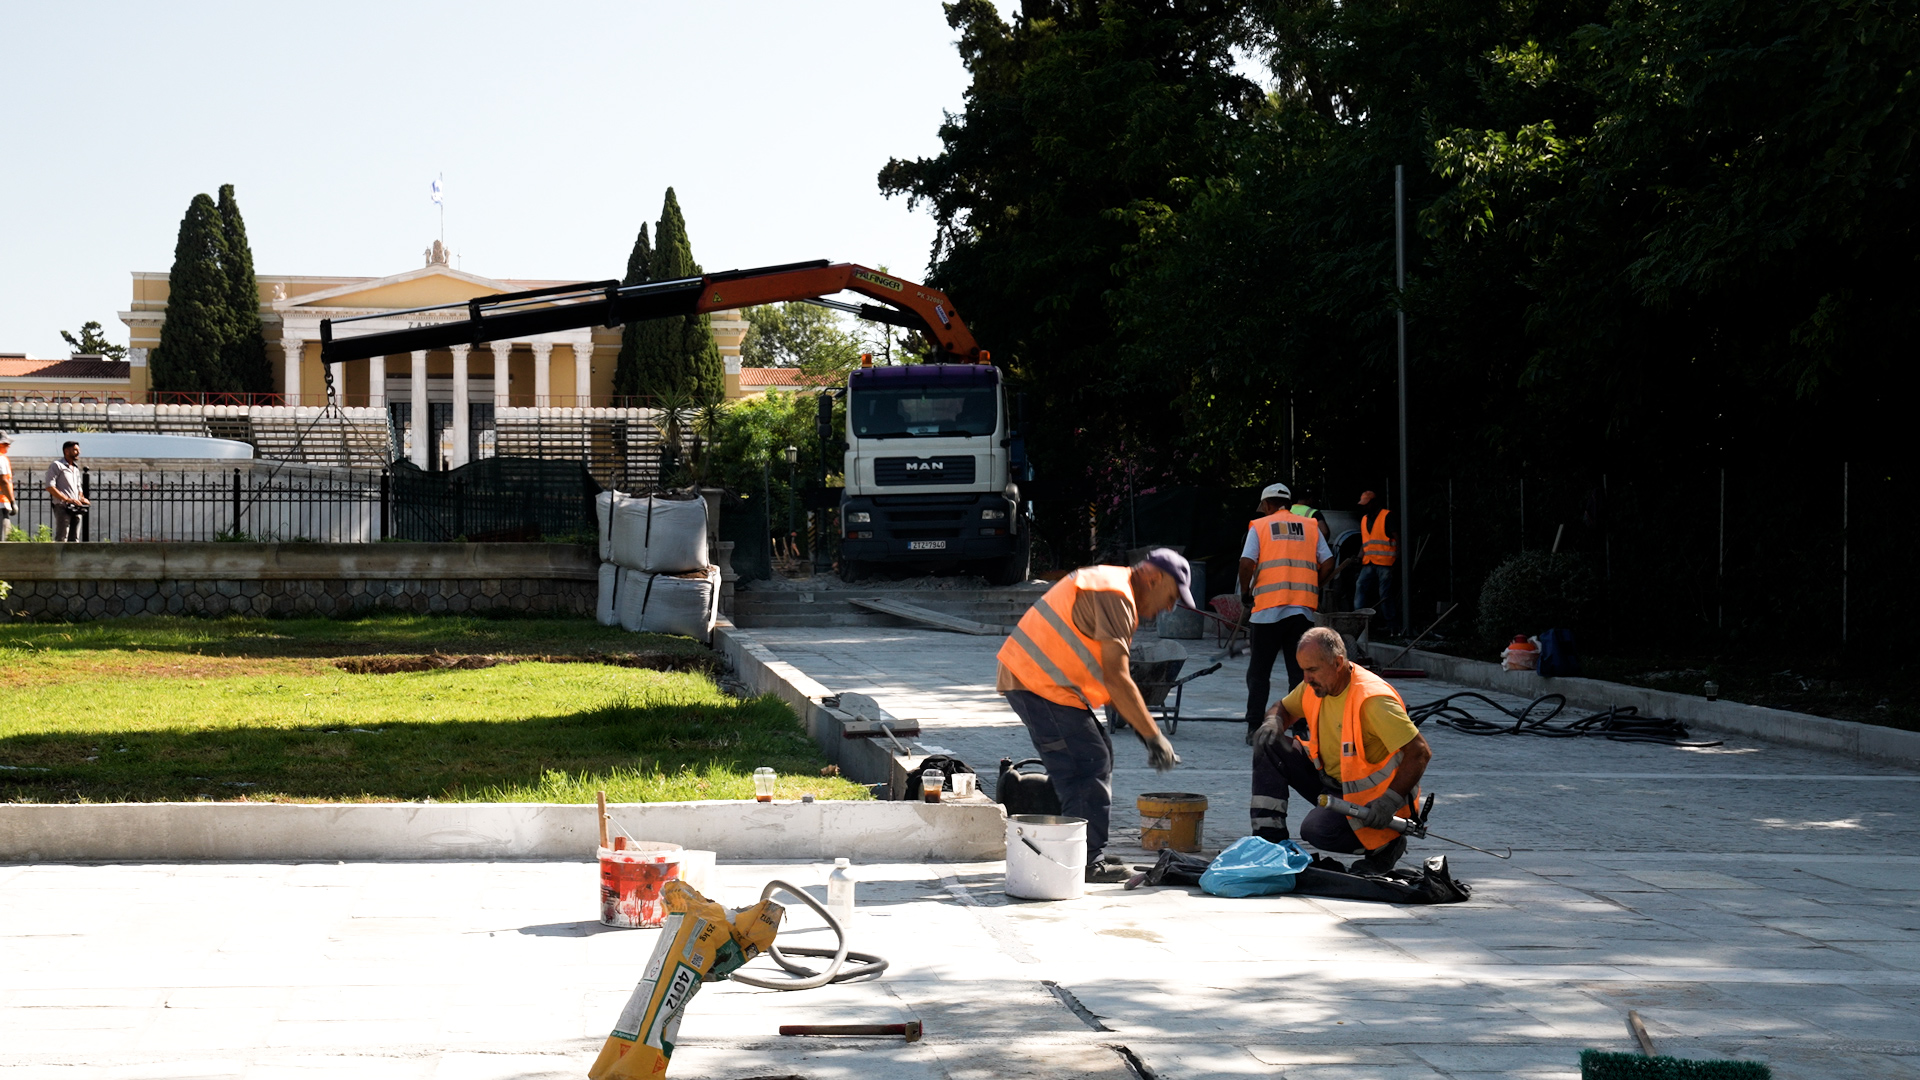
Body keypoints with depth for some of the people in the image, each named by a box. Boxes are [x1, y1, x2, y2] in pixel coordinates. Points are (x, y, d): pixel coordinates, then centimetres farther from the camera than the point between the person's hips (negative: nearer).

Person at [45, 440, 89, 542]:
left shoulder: (76, 469, 23)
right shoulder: (57, 466, -2)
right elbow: (50, 487, -12)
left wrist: (82, 499, 9)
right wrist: (67, 499, -19)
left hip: (76, 509, 8)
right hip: (63, 507, -8)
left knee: (74, 539, 4)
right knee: (62, 539, -12)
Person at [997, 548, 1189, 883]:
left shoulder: (1110, 583, 18)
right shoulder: (1114, 596, -16)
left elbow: (1112, 676, 20)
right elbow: (1116, 679, -21)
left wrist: (1143, 730, 13)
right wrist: (1154, 736, -17)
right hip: (1038, 683, -11)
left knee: (1098, 755, 13)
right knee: (1090, 763, -10)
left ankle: (1089, 854, 18)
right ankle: (1089, 861, -8)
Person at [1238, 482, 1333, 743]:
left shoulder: (1259, 526, 5)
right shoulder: (1310, 526, 13)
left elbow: (1247, 563, -7)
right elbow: (1328, 563, 5)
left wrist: (1245, 592, 7)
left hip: (1268, 610, -2)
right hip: (1303, 610, 2)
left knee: (1259, 673, 7)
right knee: (1299, 673, 8)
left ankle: (1255, 729, 5)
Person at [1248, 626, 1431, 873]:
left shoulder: (1372, 699, -27)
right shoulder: (1316, 685, -2)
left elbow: (1420, 753, -27)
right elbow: (1283, 708, 18)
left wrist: (1391, 801, -32)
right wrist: (1272, 722, -7)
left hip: (1368, 798, -8)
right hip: (1329, 781, 8)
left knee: (1318, 829, -32)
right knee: (1269, 744, -3)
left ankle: (1385, 844, -3)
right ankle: (1269, 838, -3)